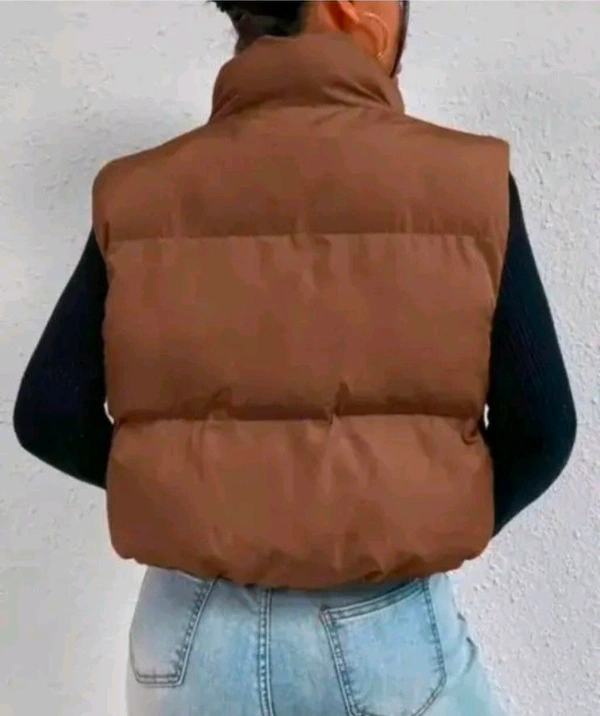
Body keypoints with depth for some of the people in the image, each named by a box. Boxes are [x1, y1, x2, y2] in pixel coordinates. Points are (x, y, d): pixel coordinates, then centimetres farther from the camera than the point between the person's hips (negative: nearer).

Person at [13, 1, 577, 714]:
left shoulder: (141, 195, -5)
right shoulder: (466, 181, -10)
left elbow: (49, 417, -4)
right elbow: (540, 427, -8)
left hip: (195, 631, 3)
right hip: (387, 632, -2)